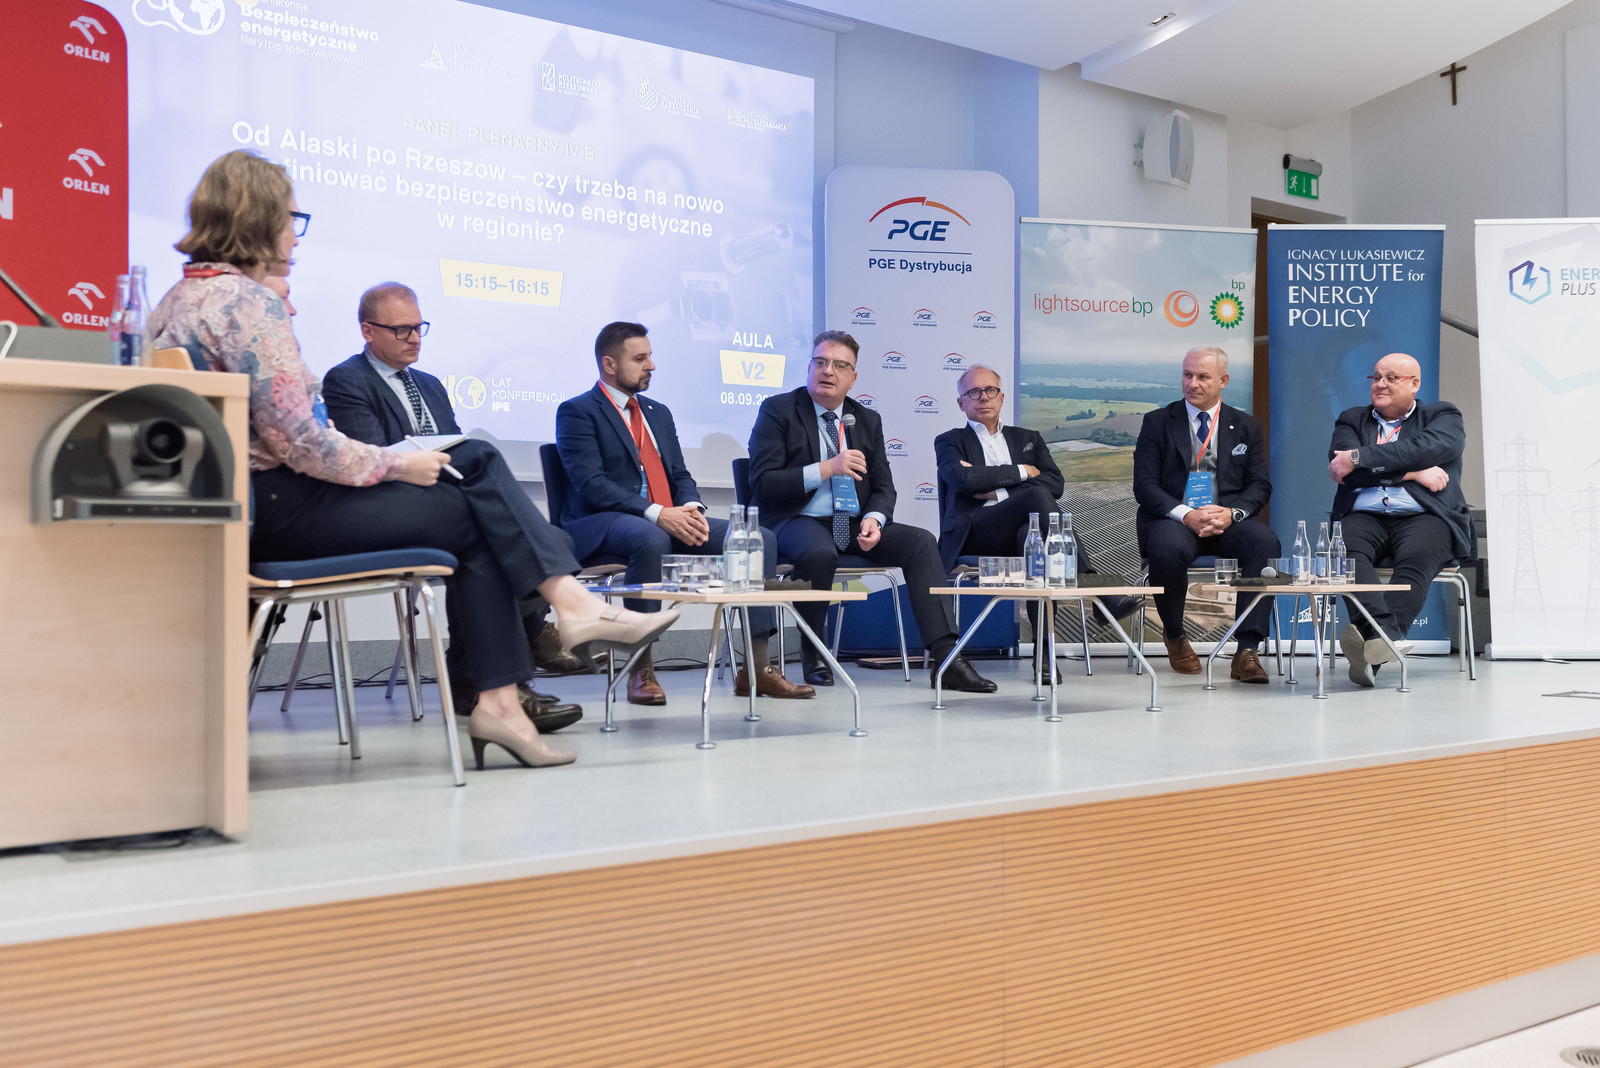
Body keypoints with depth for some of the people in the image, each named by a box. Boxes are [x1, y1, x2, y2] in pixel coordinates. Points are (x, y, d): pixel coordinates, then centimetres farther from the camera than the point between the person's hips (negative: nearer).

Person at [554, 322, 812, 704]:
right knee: (651, 539, -42)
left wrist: (691, 509, -6)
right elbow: (591, 484, -13)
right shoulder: (577, 412, 0)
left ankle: (757, 668, -12)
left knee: (760, 537, -10)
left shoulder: (659, 412, 24)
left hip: (671, 521, 7)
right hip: (605, 523, -7)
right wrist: (657, 514, -23)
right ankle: (642, 669, -29)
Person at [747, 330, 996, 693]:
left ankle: (947, 659, -23)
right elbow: (762, 484, -10)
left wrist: (873, 519, -10)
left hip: (854, 524, 5)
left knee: (921, 541, -18)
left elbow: (883, 487, 14)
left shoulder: (867, 420, 16)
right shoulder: (778, 410, 1)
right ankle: (812, 654, -12)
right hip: (800, 522, -5)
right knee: (819, 553, -38)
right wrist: (826, 468, -19)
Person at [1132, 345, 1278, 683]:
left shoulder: (1245, 427, 16)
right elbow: (1144, 485, -1)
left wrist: (1232, 512, -15)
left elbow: (1260, 485, 7)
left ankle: (1247, 651, -29)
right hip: (1173, 518, -2)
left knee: (1265, 540, -31)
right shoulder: (1157, 422, 9)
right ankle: (1175, 638, -9)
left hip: (1228, 518, 2)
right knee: (1168, 548, -37)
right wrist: (1186, 515, -18)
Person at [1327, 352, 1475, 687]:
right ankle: (1385, 633, -51)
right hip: (1365, 517, 2)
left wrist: (1359, 458, -11)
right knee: (1345, 547, -33)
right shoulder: (1352, 419, 23)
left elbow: (1427, 447, -7)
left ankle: (1375, 645, -51)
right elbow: (1339, 468, 2)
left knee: (1417, 555, -35)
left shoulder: (1443, 417, 18)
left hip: (1424, 518, -1)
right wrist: (1411, 472, -4)